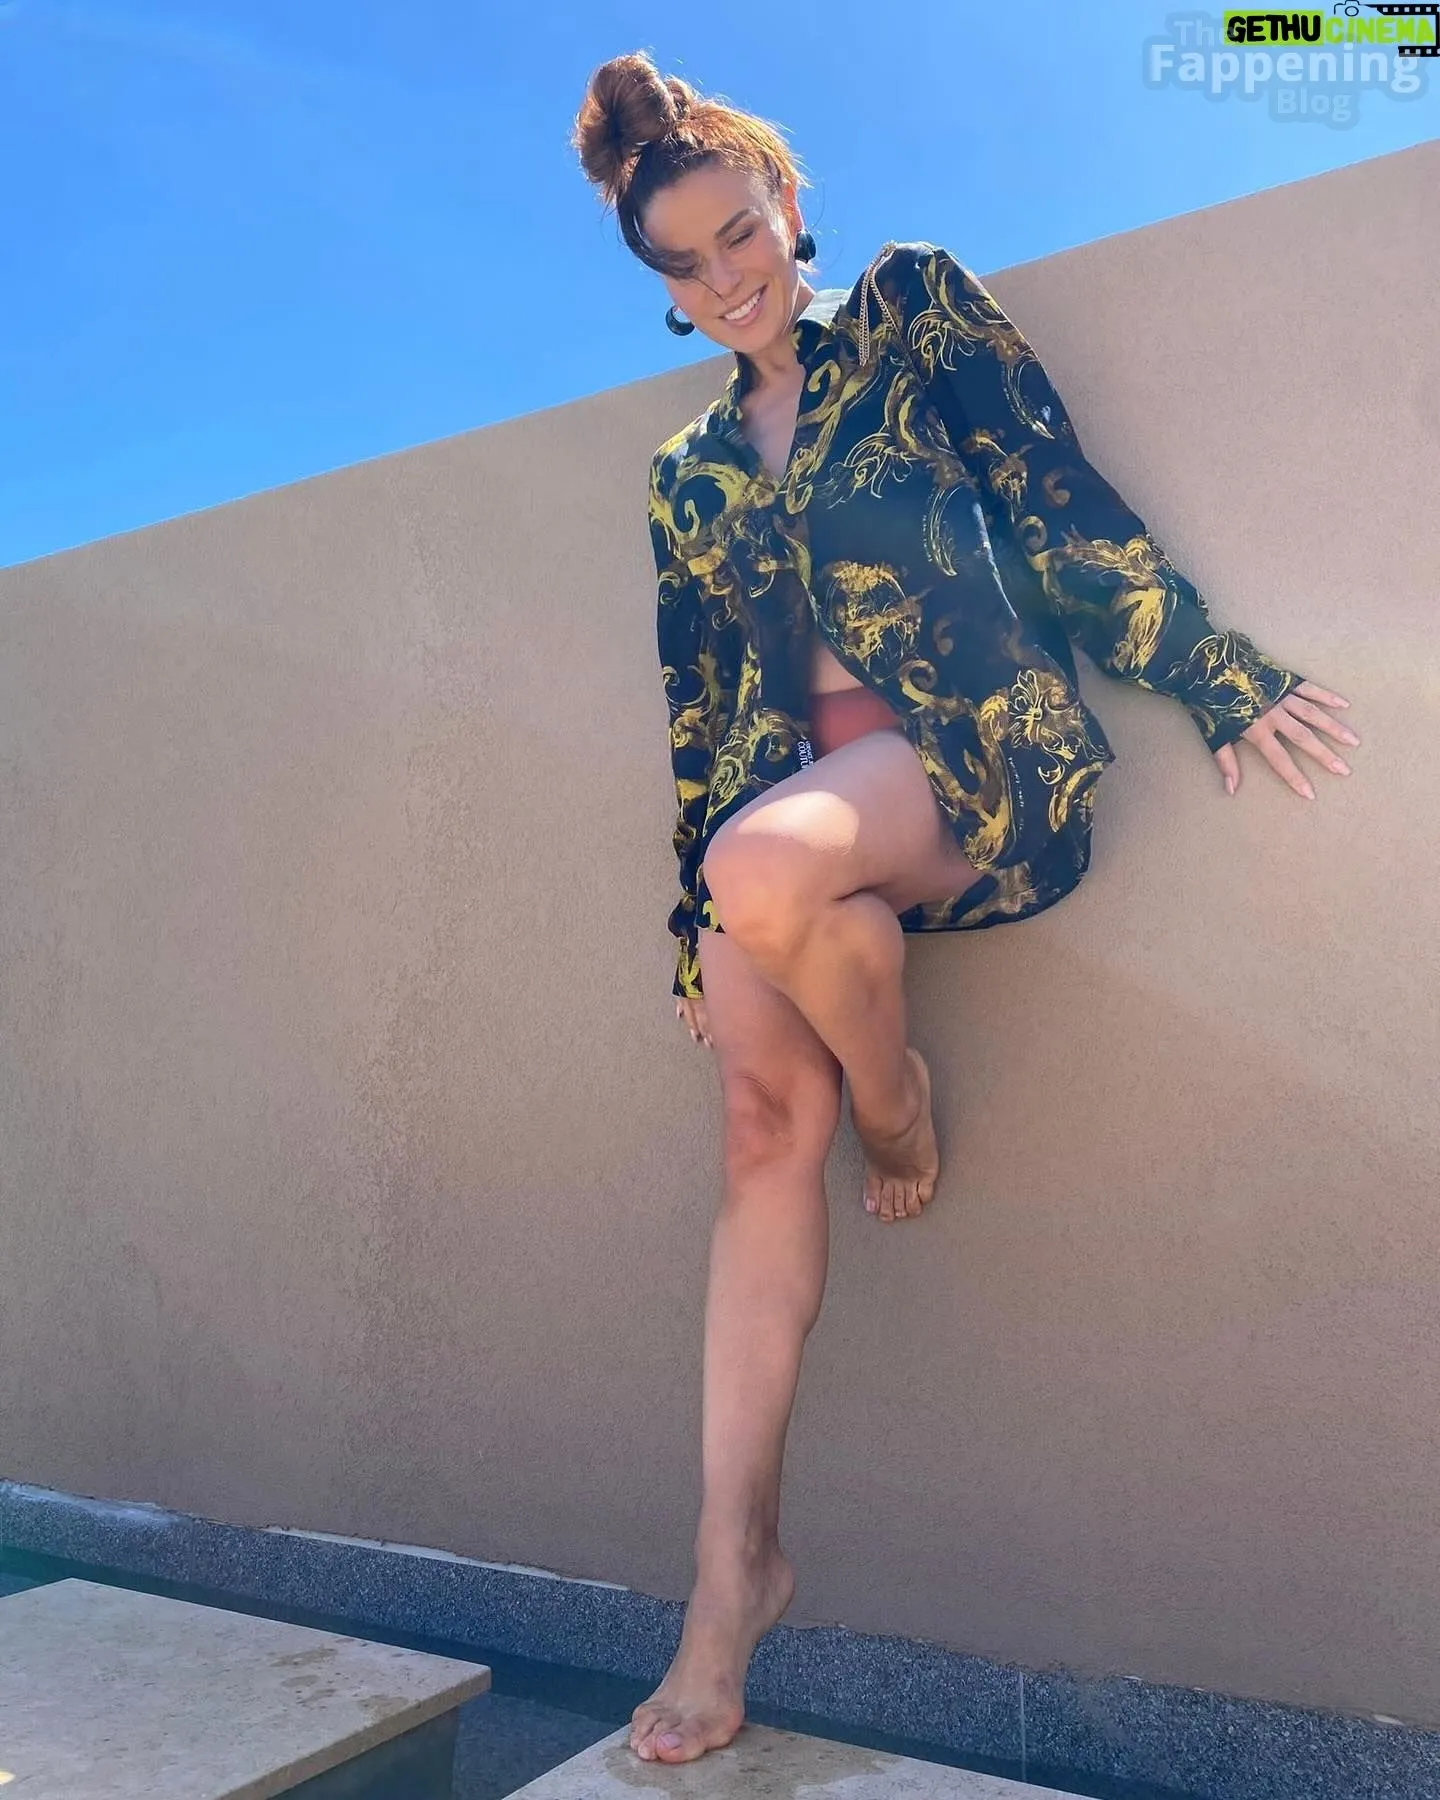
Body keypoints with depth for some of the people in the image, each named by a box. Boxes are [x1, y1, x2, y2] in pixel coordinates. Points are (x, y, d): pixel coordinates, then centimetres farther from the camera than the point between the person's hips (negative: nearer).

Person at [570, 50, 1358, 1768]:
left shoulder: (911, 307, 11)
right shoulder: (687, 475, 21)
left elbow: (1061, 499, 4)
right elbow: (696, 707, 19)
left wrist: (1220, 675, -3)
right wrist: (687, 929, 16)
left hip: (981, 746, -4)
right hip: (790, 787, 4)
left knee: (769, 862, -35)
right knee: (764, 1115, -14)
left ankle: (899, 1091, -3)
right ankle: (736, 1557, -8)